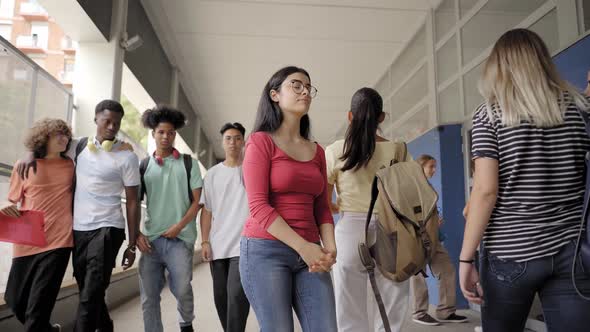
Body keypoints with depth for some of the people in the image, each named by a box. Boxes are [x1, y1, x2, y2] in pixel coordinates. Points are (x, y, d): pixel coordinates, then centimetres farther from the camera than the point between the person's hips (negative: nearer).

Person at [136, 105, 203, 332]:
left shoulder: (188, 163, 4)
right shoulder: (144, 166, 9)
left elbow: (197, 201, 1)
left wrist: (179, 226, -9)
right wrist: (136, 234, 0)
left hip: (180, 238, -2)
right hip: (151, 238, 2)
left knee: (182, 289, -4)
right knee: (148, 296, 3)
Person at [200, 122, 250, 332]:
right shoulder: (213, 173, 11)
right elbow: (206, 210, 9)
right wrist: (205, 241, 3)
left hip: (243, 244, -3)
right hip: (217, 245, 4)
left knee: (236, 294, -16)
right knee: (221, 297, 11)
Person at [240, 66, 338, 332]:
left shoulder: (317, 151, 14)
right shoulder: (260, 141, -2)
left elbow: (322, 209, 14)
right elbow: (258, 206, -11)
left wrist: (330, 248, -4)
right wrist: (303, 247, -16)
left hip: (309, 254, 5)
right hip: (265, 250, -5)